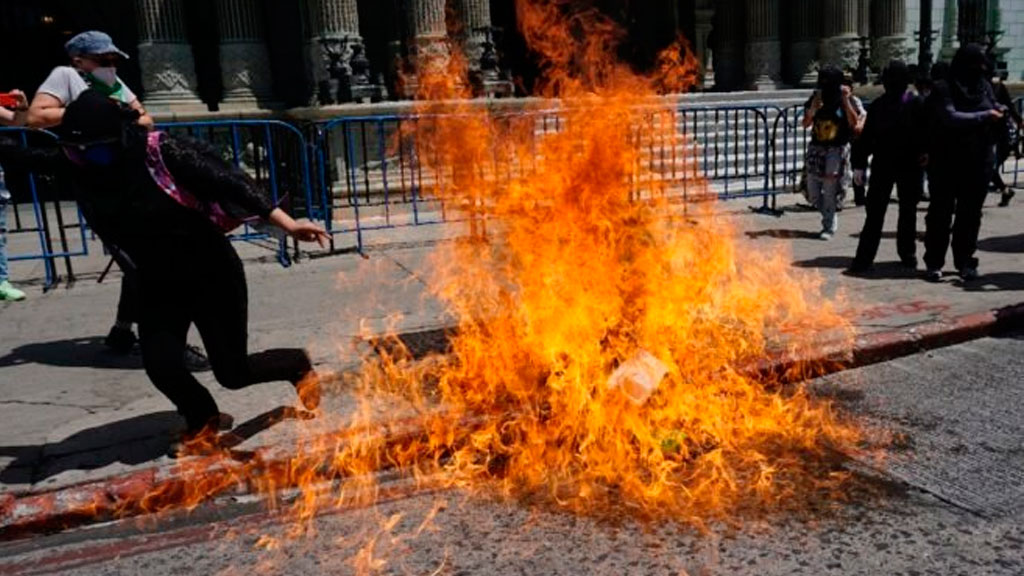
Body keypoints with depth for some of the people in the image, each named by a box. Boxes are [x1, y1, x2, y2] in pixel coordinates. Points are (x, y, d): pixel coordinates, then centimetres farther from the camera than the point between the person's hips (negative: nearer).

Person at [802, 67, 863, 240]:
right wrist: (812, 109, -20)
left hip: (837, 149, -4)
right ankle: (830, 217, 30)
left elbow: (854, 123, -15)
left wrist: (846, 101, -18)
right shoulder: (815, 99, 4)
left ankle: (829, 227, 5)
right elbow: (806, 124, -2)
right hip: (816, 148, 4)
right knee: (812, 193, 5)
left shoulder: (844, 100, -4)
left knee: (829, 191, -7)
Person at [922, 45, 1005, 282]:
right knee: (940, 213, 3)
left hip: (978, 164, 5)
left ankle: (965, 261, 18)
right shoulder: (943, 89, -8)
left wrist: (1000, 117, -8)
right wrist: (984, 116, -18)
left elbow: (995, 113, 13)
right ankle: (934, 262, 9)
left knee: (970, 214, 9)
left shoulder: (984, 86, 8)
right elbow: (951, 118, -20)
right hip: (946, 163, -5)